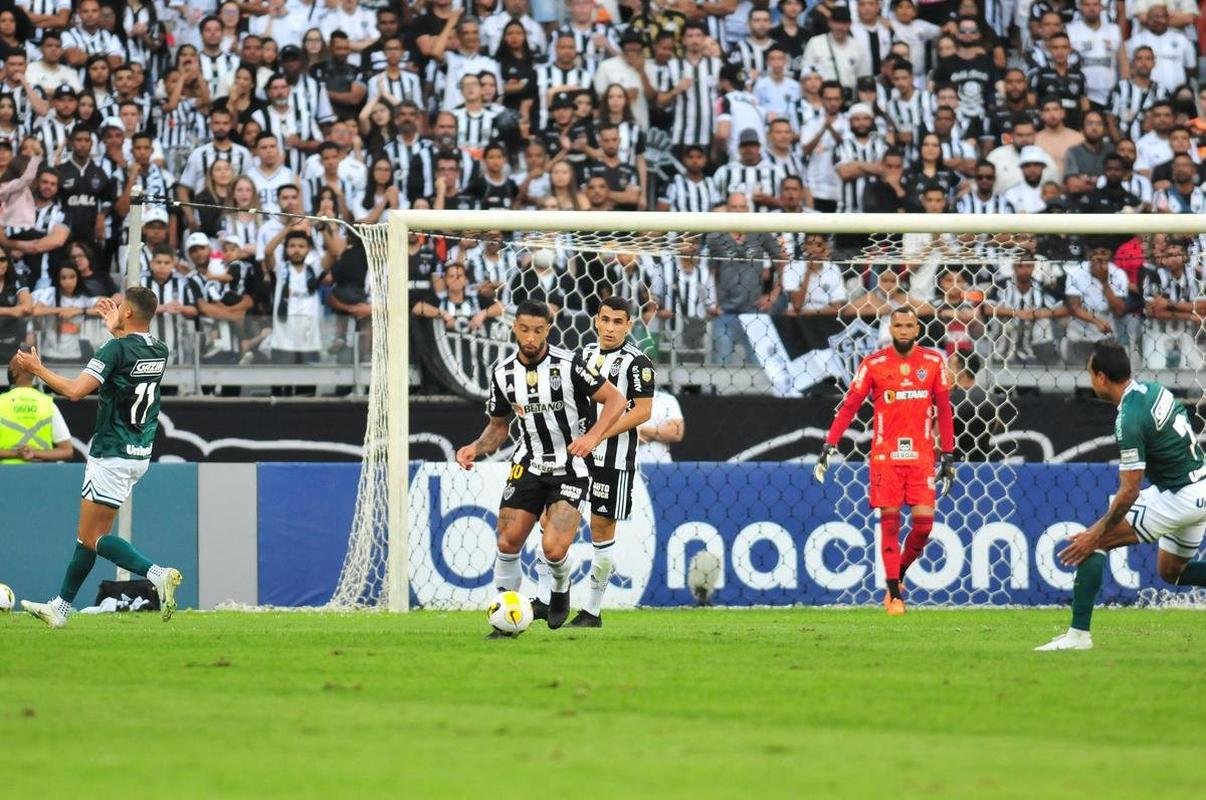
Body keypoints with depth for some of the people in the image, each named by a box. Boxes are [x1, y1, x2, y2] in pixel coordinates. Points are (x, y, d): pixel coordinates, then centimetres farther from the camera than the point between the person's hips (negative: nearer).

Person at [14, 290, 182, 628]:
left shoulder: (117, 349, -17)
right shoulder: (159, 351, 6)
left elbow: (75, 390, -23)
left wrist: (37, 369, -9)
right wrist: (115, 329, 35)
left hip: (112, 456, -9)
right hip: (140, 455, 9)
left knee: (92, 537, -6)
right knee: (94, 533, 15)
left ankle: (157, 574, -24)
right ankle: (60, 607, 22)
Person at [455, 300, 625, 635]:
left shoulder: (568, 364, -13)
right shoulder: (503, 373, 1)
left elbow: (615, 399, -9)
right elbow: (498, 426, 14)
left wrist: (592, 437, -23)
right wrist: (476, 448, -5)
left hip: (570, 468, -4)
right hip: (528, 466, 4)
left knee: (554, 548, -16)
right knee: (508, 542, -8)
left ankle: (560, 591, 19)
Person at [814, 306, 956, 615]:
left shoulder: (934, 362, 4)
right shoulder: (874, 364, 0)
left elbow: (944, 410, 9)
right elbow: (849, 406, 0)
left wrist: (948, 456, 6)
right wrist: (829, 446, -8)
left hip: (921, 455, 1)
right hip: (885, 455, -1)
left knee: (924, 520, -7)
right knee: (889, 520, -3)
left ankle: (899, 574, 19)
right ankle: (894, 593, 4)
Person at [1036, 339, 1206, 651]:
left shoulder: (1129, 421, -22)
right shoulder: (1154, 389, 4)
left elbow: (1130, 492, -21)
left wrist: (1096, 534, -13)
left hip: (1179, 497, -9)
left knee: (1094, 542, -6)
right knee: (1170, 572, 26)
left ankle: (1078, 633, -8)